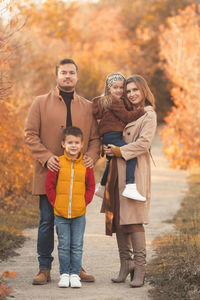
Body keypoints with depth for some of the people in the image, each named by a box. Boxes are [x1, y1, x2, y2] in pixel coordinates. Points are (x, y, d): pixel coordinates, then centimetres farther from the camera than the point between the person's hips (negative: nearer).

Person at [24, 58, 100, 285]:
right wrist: (46, 157, -12)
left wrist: (91, 157, -7)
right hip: (49, 173, -2)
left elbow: (95, 138, 13)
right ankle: (44, 269, 9)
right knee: (47, 221, 2)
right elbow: (30, 134, 1)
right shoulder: (41, 103, 5)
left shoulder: (88, 107, 12)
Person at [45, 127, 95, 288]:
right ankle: (64, 274, 15)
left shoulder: (86, 164, 0)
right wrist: (55, 203, -3)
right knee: (64, 245, 6)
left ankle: (75, 274, 13)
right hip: (60, 214, -1)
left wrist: (84, 202, -2)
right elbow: (49, 185, 2)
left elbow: (91, 186, 8)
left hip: (79, 214, 1)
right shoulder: (57, 163, -4)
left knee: (77, 246, 5)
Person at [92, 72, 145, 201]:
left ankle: (102, 188, 47)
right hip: (111, 136, -11)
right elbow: (126, 116, -12)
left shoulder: (105, 100, 20)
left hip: (108, 138, 11)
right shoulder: (114, 101, -10)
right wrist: (142, 110, -6)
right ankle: (130, 187, -33)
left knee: (111, 161, 29)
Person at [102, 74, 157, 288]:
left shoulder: (149, 115, -1)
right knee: (117, 218, 5)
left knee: (133, 218, -11)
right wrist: (108, 148, 5)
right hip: (118, 171, 7)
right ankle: (125, 264, 12)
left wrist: (119, 151, -12)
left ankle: (139, 269, -8)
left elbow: (144, 143, -13)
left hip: (135, 171, -7)